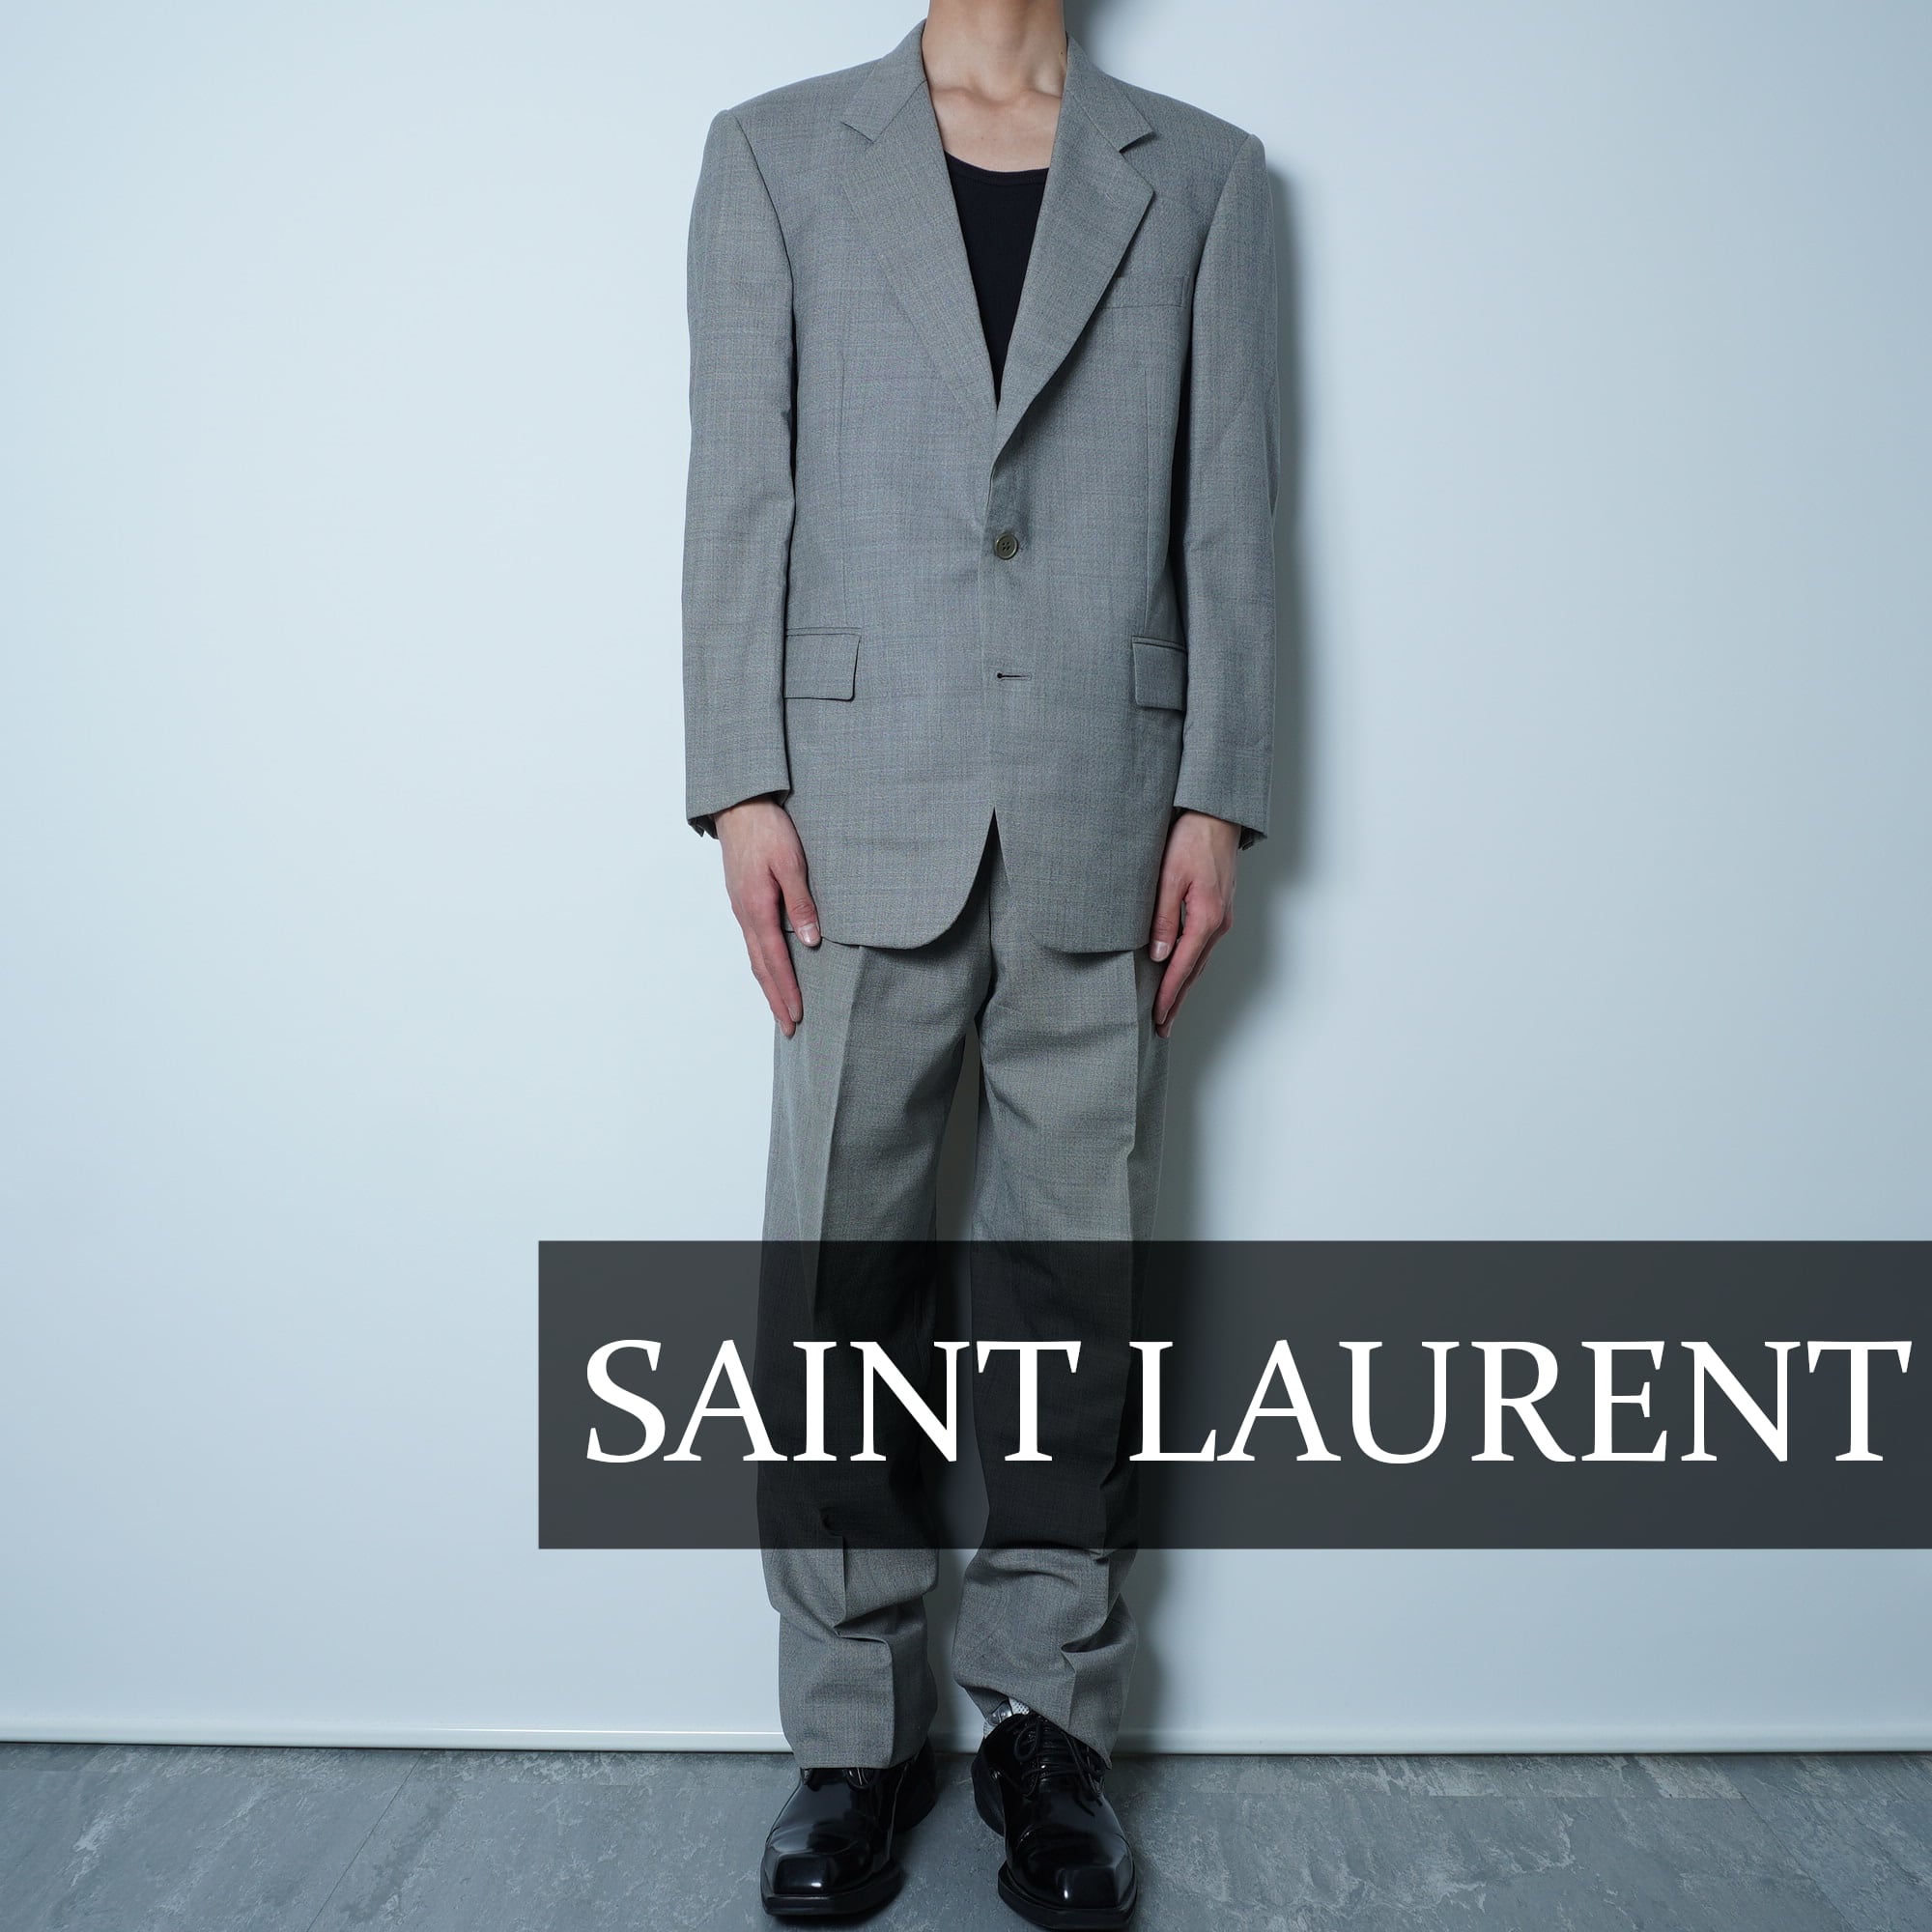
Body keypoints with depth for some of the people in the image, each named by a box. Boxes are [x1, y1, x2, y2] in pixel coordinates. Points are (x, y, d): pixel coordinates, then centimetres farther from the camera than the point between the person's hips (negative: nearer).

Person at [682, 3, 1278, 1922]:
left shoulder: (1203, 174, 14)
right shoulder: (775, 155, 13)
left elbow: (1229, 506, 8)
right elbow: (738, 488, 5)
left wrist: (1216, 799, 0)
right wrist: (742, 788, -4)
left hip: (1103, 824, 1)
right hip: (865, 811, 0)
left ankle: (1047, 1720, 21)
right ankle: (854, 1730, 19)